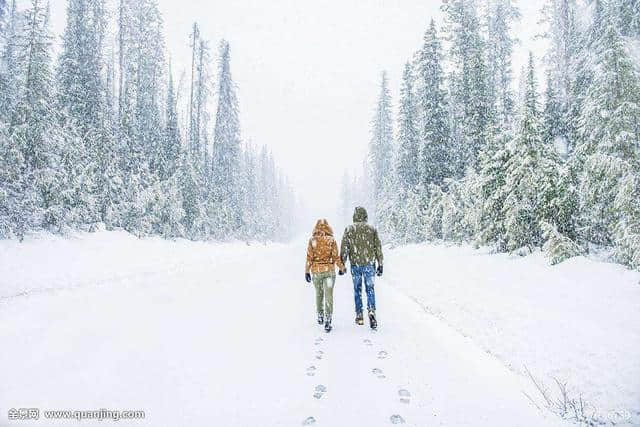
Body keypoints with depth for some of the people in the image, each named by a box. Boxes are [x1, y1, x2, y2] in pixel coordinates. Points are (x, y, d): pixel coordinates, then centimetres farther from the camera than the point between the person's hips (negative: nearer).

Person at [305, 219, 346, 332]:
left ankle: (320, 316, 32)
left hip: (316, 270, 2)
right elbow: (336, 257, -4)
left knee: (319, 294, 20)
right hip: (329, 270, -1)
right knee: (329, 295, -1)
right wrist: (342, 268, 10)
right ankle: (327, 321, -8)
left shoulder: (312, 240, -3)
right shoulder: (331, 240, -5)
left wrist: (307, 272, 2)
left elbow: (309, 257, -4)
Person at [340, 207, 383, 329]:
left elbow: (344, 248, -3)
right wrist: (380, 264, 9)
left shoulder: (349, 229, 0)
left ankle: (359, 316, 16)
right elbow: (378, 247, 3)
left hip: (355, 264, 0)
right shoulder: (372, 229, 2)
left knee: (357, 290, 11)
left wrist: (342, 264, 2)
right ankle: (371, 311, -13)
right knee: (370, 289, 7)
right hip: (369, 264, 0)